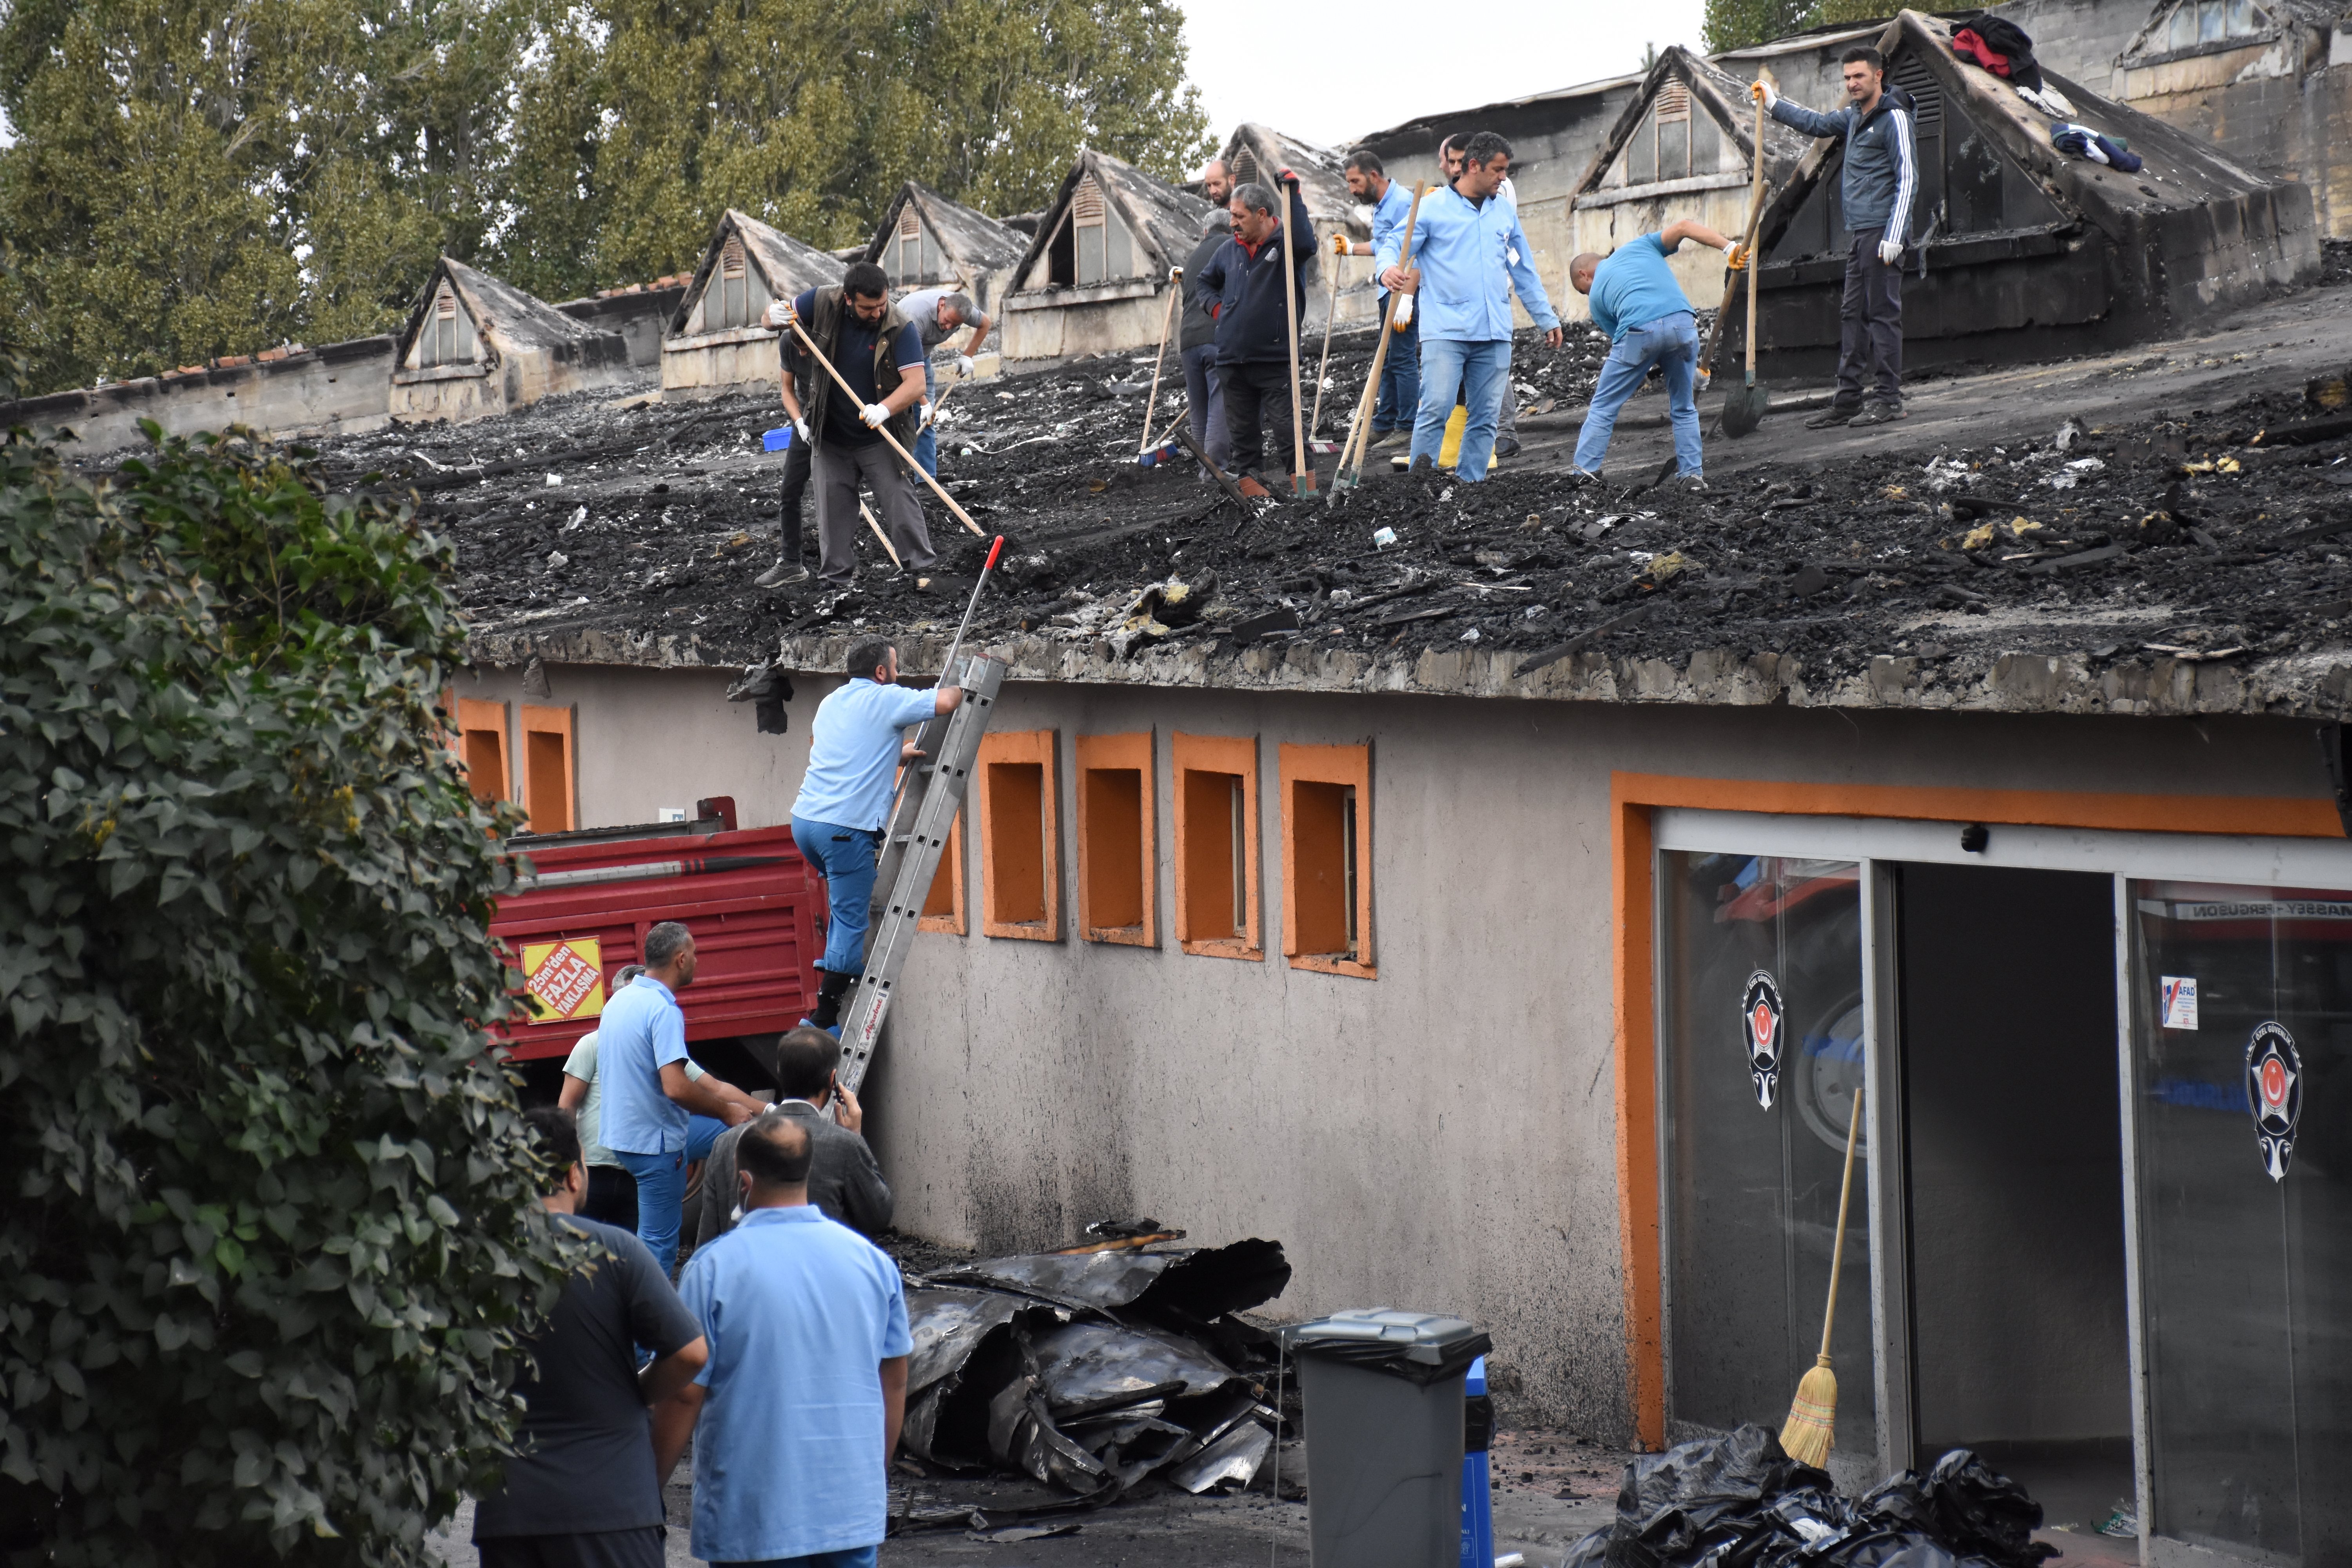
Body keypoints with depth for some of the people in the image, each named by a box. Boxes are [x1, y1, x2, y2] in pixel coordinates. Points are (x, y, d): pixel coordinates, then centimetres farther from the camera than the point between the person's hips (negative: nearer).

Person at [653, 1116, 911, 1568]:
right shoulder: (872, 1259, 3)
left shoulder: (714, 1268, -11)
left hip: (753, 1513, -4)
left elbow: (685, 1394, -10)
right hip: (854, 1512, 4)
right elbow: (895, 1382, 10)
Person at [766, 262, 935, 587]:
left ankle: (922, 569, -4)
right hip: (830, 438, 3)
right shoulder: (823, 304, -11)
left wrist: (885, 409, -43)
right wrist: (776, 316, -22)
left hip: (879, 438, -3)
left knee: (899, 498, -9)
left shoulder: (901, 329, -19)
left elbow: (915, 384, -25)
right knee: (833, 509, 8)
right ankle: (837, 578, 17)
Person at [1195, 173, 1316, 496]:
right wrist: (1217, 308, 11)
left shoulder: (1284, 243, -5)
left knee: (1288, 426, -7)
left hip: (1275, 359, -5)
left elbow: (1306, 244, -30)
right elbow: (1207, 281, 30)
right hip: (1233, 358, 5)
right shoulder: (1229, 250, 11)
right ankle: (1246, 476, 19)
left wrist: (1293, 194, -29)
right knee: (1242, 428, 10)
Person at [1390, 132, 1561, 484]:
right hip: (1445, 331, -5)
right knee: (1436, 409, -15)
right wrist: (1389, 272, -27)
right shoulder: (1432, 207, 1)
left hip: (1494, 335, 5)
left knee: (1486, 417, 4)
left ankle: (1470, 486, 11)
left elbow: (1524, 272, 24)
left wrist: (1547, 319, 24)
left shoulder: (1505, 212, 17)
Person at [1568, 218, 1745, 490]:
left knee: (1604, 406, 13)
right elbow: (1684, 226, 15)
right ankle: (1694, 475, 13)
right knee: (1684, 408, 18)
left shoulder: (1597, 295, 26)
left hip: (1639, 331, -2)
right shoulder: (1640, 246, 30)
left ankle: (1583, 471, 10)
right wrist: (1730, 248, 7)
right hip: (1683, 323, 2)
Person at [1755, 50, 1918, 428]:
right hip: (1861, 235, 9)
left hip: (1882, 233, -9)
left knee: (1883, 313, -8)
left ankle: (1888, 400, -6)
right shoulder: (1854, 116, 17)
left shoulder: (1894, 118, -9)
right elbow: (1817, 124, 37)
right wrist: (1773, 104, 38)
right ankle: (1848, 400, 11)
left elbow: (1907, 180, -14)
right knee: (1852, 315, 8)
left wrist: (1894, 236, -20)